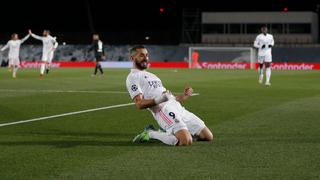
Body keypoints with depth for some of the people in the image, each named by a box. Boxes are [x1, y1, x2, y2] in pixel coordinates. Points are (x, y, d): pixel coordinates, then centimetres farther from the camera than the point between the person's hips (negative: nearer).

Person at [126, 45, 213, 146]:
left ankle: (167, 132, 10)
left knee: (208, 137, 2)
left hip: (178, 107, 9)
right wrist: (159, 100, -25)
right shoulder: (133, 77, 5)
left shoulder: (151, 75, 32)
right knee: (186, 141, -30)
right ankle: (151, 134, -7)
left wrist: (183, 97, 14)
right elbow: (140, 104, -10)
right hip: (163, 110, -9)